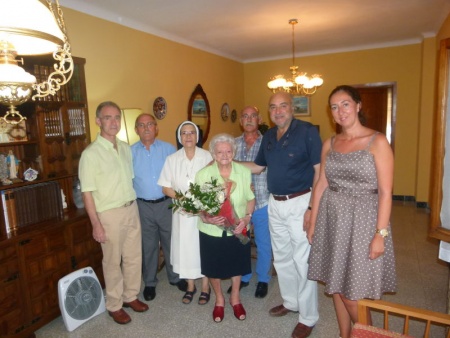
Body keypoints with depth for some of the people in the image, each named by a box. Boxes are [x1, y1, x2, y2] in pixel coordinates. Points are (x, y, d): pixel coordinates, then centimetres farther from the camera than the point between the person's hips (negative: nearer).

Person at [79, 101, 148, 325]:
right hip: (110, 214, -6)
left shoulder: (126, 148, 5)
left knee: (134, 257, 16)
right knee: (113, 262, 9)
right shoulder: (90, 153, -14)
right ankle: (114, 305, 29)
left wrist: (133, 204, 10)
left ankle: (131, 296, 36)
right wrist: (96, 224, -15)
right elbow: (87, 193, -14)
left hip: (131, 209, 6)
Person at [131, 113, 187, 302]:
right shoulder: (130, 152, 0)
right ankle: (149, 283, 32)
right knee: (148, 246, 14)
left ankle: (175, 277, 34)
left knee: (171, 242, 13)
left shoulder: (168, 149, 0)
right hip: (143, 206, 0)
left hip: (167, 203, 0)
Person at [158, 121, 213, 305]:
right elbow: (166, 188, 1)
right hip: (182, 211, 2)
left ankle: (205, 286, 26)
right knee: (185, 246, 10)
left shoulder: (207, 156, -5)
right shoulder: (172, 159, 0)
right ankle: (190, 285, 30)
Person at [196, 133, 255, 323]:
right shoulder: (203, 174, -11)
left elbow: (250, 199, 2)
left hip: (238, 229, 1)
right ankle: (219, 300, 44)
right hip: (212, 231, -1)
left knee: (237, 265, 18)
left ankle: (235, 298, 45)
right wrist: (206, 218, -24)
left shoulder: (244, 172, -6)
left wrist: (246, 218, -14)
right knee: (214, 267, 15)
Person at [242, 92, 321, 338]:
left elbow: (320, 170, -14)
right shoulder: (268, 136, 10)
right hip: (274, 204, 7)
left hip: (299, 203, -7)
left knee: (302, 260, 1)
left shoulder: (307, 131, -11)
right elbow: (258, 166, 19)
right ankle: (290, 302, 40)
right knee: (281, 258, 18)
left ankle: (308, 317, 20)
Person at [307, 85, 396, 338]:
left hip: (362, 221, -4)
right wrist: (313, 223, 8)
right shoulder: (329, 144, 6)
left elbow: (385, 192, -11)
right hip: (332, 220, 5)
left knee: (353, 293, 1)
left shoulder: (377, 142, -8)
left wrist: (381, 234, -15)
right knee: (336, 285, 14)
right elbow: (321, 185, 8)